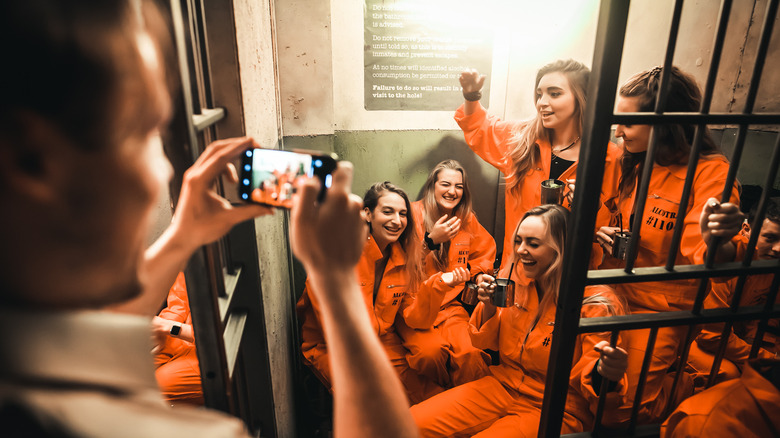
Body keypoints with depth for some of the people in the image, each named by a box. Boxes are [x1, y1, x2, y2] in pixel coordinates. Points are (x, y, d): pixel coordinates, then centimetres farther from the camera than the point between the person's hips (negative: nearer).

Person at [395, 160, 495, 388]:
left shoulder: (467, 219, 10)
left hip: (451, 306, 3)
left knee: (470, 353, -26)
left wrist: (479, 274, 9)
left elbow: (485, 252, 29)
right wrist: (431, 240, -21)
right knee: (432, 350, -29)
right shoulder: (414, 214, -5)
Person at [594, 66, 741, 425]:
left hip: (659, 313, -6)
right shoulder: (633, 163, 3)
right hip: (614, 293, 6)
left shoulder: (710, 172, -16)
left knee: (617, 413, -3)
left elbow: (698, 253, -25)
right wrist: (601, 233, -5)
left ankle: (690, 385, 24)